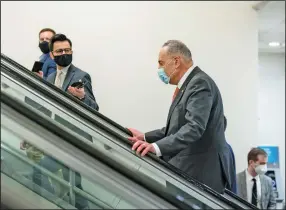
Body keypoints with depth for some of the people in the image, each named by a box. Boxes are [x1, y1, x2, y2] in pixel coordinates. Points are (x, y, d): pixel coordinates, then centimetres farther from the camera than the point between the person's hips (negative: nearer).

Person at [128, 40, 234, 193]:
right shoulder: (188, 85, 18)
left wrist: (157, 147, -39)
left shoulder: (200, 83, -15)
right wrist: (145, 137, 12)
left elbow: (194, 127, -28)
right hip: (191, 170, 9)